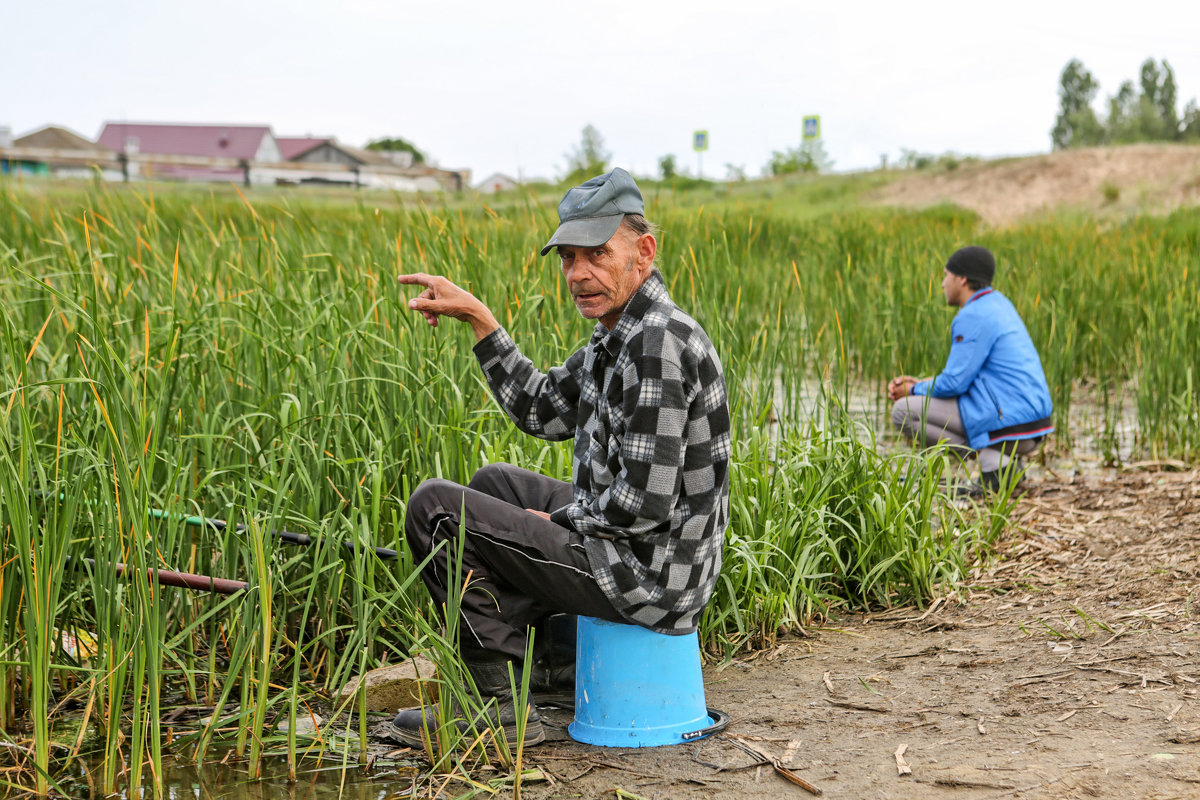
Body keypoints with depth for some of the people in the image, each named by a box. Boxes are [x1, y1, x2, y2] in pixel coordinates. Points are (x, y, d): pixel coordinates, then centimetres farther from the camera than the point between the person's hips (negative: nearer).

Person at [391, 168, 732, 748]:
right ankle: (532, 661, 26)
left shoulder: (659, 343, -24)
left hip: (647, 579, -11)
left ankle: (506, 708, 2)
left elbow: (644, 503, -27)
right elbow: (544, 411, 18)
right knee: (494, 484, 29)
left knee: (434, 507, -6)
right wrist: (477, 318, 12)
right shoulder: (621, 333, 8)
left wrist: (560, 519, -9)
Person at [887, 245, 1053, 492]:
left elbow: (954, 383, -15)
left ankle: (994, 463, -11)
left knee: (904, 412, -5)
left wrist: (914, 391, 3)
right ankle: (1002, 459, 10)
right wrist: (920, 383, 15)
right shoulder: (998, 304, 17)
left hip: (1008, 426, -10)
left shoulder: (973, 317, -14)